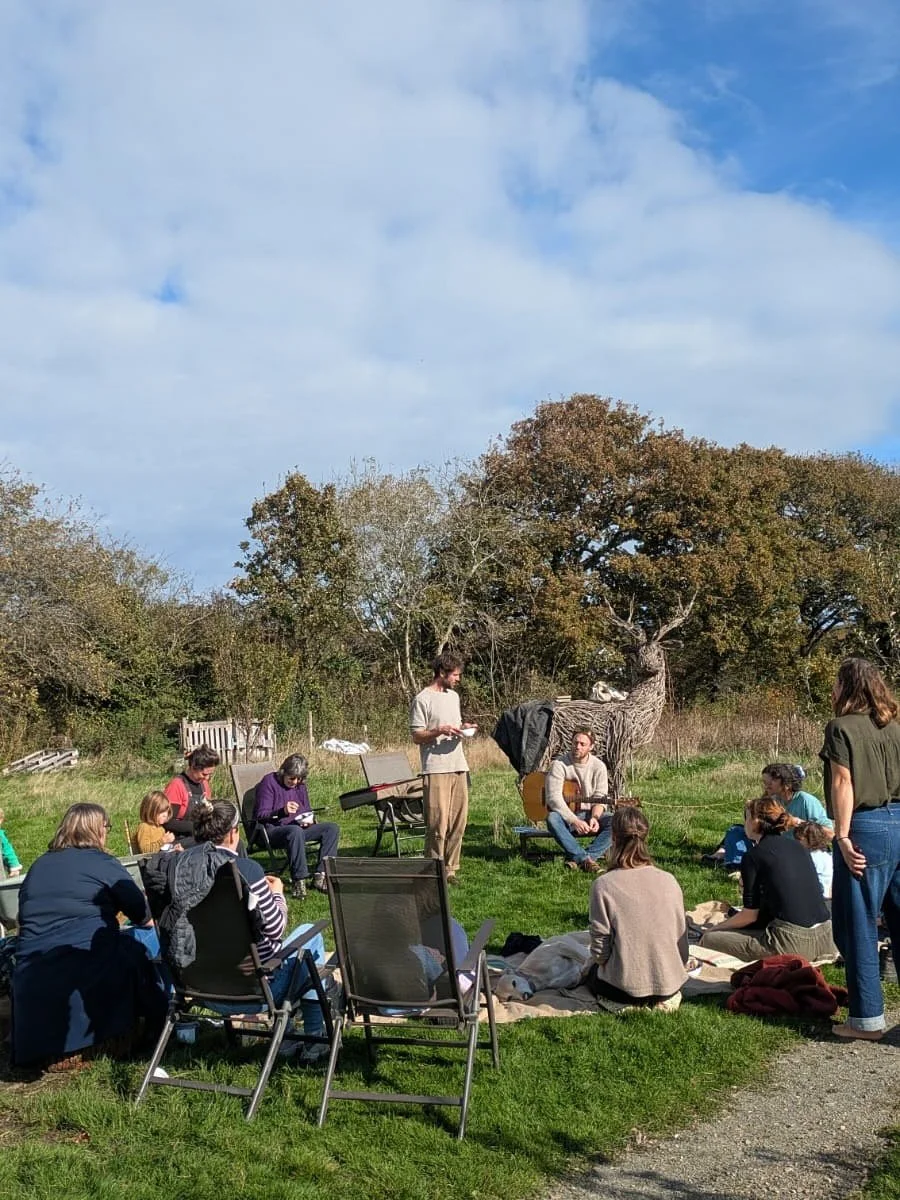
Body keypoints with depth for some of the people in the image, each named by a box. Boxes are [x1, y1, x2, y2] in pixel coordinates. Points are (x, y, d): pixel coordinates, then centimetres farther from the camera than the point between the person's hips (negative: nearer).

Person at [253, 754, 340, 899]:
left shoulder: (300, 785, 14)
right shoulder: (269, 782, -8)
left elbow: (306, 810, 22)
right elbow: (260, 815, -14)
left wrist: (310, 819, -2)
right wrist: (282, 812, -31)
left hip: (298, 828, 7)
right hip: (271, 832, -7)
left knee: (332, 828, -12)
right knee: (295, 831, -41)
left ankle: (321, 876, -19)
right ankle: (298, 881, -35)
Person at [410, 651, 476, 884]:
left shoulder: (453, 696, 17)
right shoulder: (423, 700, -7)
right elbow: (417, 736, -8)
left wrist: (464, 728, 6)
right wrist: (440, 730, -22)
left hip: (459, 766, 8)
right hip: (436, 769, -8)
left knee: (458, 821, 7)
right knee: (438, 823, -7)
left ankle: (451, 868, 15)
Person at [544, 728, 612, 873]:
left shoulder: (598, 766, -1)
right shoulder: (559, 764, -9)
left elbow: (600, 799, -3)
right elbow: (553, 798, -18)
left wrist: (594, 817, -25)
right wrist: (574, 821, -28)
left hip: (590, 814, 2)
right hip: (566, 816, -2)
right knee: (552, 819, -36)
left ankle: (576, 858, -30)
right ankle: (586, 859, -36)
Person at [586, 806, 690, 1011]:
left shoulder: (604, 885, -16)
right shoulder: (669, 881, -6)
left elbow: (600, 948, -12)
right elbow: (681, 939, 1)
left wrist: (601, 962, 11)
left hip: (624, 989, -4)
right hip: (670, 985, 4)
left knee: (593, 972, 31)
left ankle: (631, 1005, 7)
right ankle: (661, 1002, 11)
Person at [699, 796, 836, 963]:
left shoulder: (753, 856, -4)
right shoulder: (799, 847, 15)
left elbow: (751, 915, -2)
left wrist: (715, 928, 13)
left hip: (791, 944, -8)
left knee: (709, 940, 0)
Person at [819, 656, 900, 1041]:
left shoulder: (843, 727, -7)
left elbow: (843, 783, -13)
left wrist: (843, 836, -13)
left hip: (867, 828, -6)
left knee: (858, 925, 2)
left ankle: (867, 1017, 7)